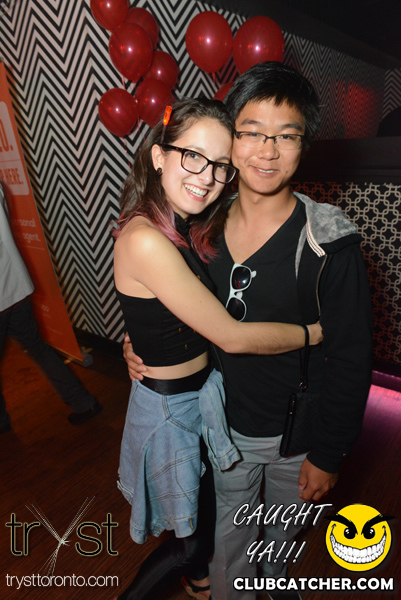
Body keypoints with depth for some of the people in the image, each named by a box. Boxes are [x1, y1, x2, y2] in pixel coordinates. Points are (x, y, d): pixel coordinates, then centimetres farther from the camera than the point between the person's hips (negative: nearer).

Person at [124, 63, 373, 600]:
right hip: (227, 422, 2)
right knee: (228, 541, 23)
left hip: (297, 433, -1)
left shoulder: (330, 242, -21)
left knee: (285, 523, 30)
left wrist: (328, 455, -9)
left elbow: (350, 360, -15)